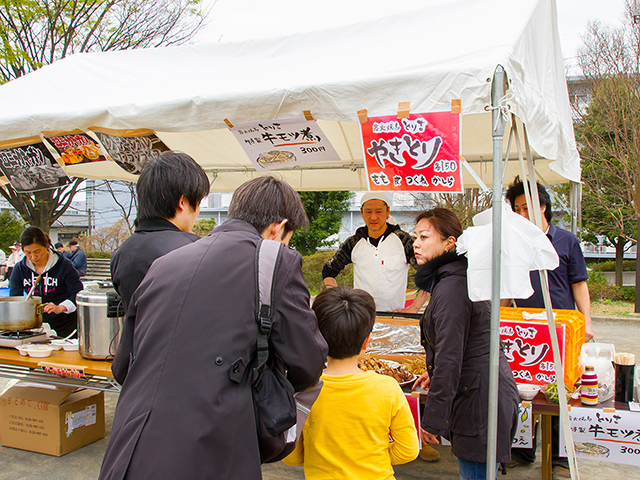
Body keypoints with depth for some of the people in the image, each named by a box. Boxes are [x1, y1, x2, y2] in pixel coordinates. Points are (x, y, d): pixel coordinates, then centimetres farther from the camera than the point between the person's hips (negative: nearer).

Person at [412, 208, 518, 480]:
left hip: (479, 397, -10)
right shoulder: (461, 277, 11)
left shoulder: (451, 287, -20)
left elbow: (449, 359, -22)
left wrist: (432, 420, -17)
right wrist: (435, 374, 29)